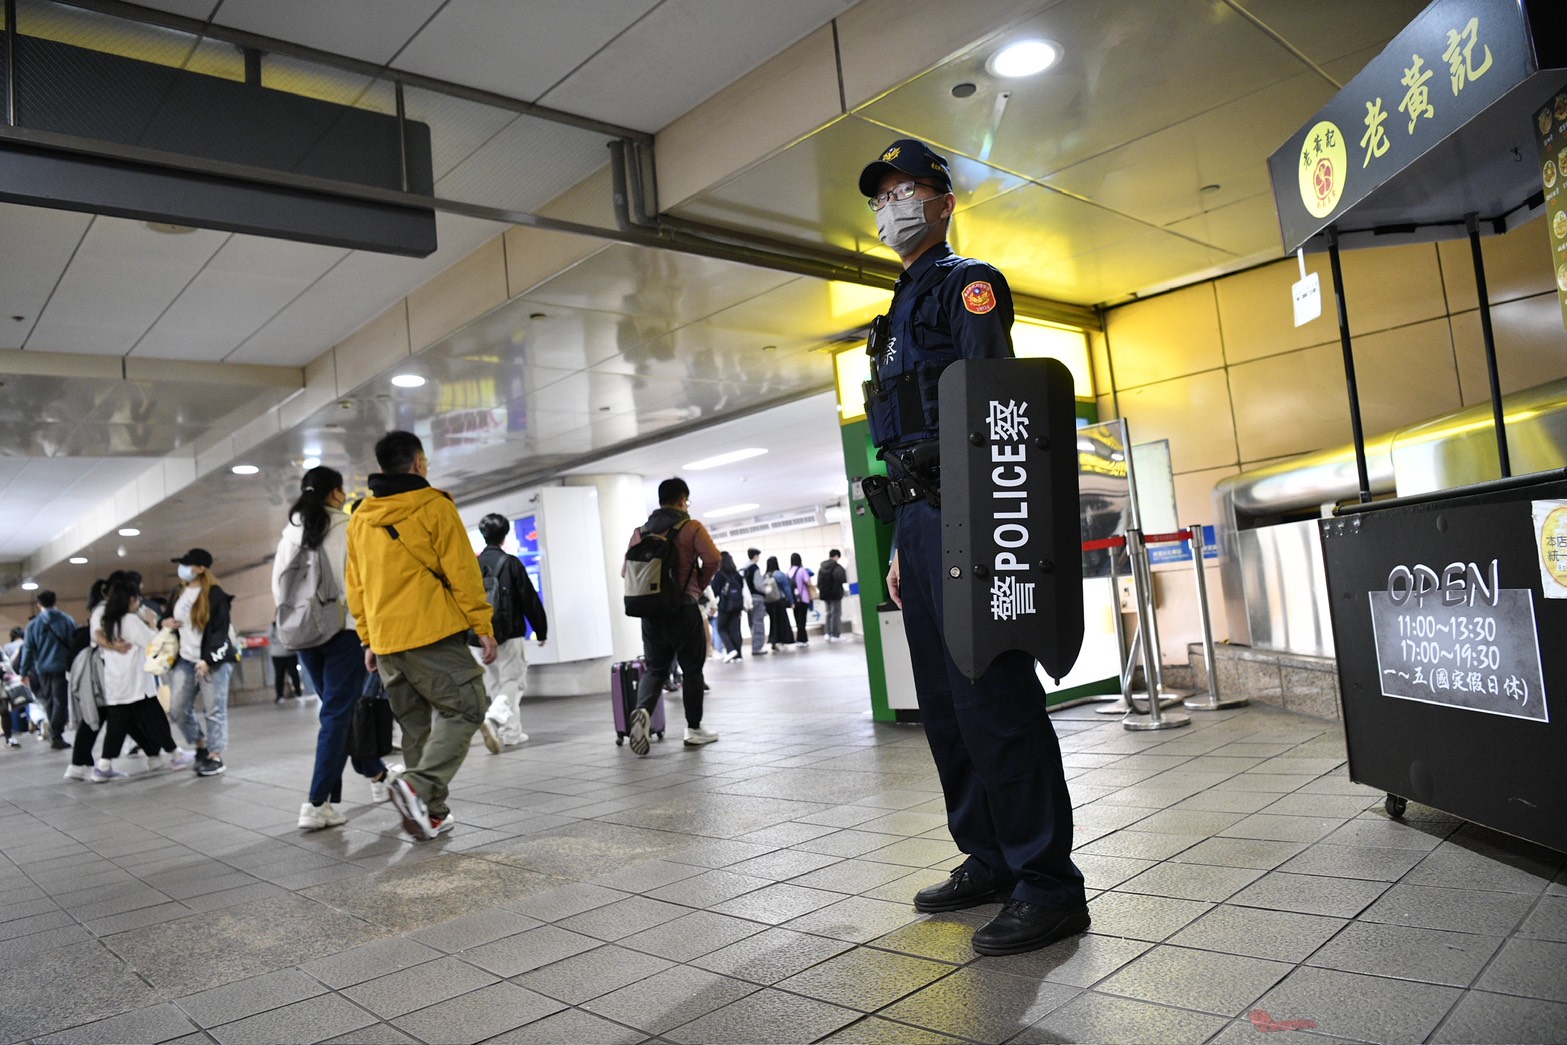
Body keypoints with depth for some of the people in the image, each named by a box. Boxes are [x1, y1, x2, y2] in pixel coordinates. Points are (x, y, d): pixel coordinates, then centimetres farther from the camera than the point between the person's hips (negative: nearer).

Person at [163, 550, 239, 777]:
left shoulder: (215, 594, -9)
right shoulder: (178, 594, 14)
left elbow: (220, 630, -13)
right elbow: (166, 618, 29)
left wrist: (208, 660, -20)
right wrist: (165, 622, 4)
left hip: (213, 660, -7)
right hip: (185, 661, 7)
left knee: (214, 710, -3)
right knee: (177, 709, 5)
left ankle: (215, 757, 4)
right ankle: (201, 746, 23)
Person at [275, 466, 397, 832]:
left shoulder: (290, 532, 9)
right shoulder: (347, 528, -6)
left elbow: (278, 584, 9)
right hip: (344, 629, -6)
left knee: (339, 708, 16)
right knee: (337, 713, -4)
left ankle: (377, 775, 30)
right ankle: (317, 804, -10)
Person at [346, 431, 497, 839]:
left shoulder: (360, 518, 14)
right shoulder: (434, 506, -4)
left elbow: (355, 585, 16)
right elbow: (463, 572, -8)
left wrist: (368, 639, 21)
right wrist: (483, 626, -4)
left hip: (385, 641, 7)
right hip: (432, 634, -6)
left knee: (416, 726, 13)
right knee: (465, 708, -1)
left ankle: (430, 812, 13)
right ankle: (419, 786, -19)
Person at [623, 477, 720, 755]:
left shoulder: (640, 531, 9)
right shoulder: (691, 528, -4)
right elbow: (713, 559, -15)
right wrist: (699, 586, 1)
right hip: (683, 607, -4)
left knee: (654, 668, 11)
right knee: (692, 669, 7)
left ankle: (642, 710, -16)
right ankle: (694, 729, 13)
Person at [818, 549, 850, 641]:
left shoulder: (821, 568, 8)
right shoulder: (837, 567, -13)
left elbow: (818, 583, 11)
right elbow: (842, 579, -21)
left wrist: (819, 591, 21)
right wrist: (846, 588, -5)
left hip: (825, 594, 7)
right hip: (835, 593, -7)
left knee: (828, 613, 16)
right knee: (836, 614, 0)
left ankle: (828, 633, 13)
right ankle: (836, 635, 1)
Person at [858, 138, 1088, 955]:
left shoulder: (967, 283, 0)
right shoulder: (904, 307, 26)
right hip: (921, 517, 10)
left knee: (993, 696, -10)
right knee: (944, 702, 11)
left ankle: (1047, 887, -2)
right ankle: (989, 862, 23)